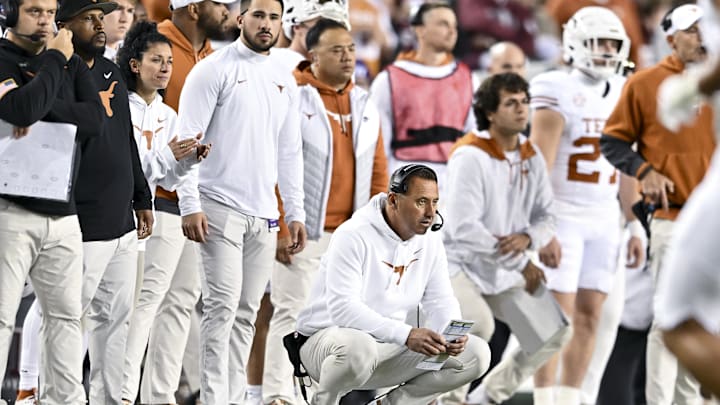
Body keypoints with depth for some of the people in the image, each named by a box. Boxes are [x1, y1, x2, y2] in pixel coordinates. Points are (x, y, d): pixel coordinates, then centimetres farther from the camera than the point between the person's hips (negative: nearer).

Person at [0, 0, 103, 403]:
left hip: (64, 214, 6)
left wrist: (43, 110, -13)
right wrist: (54, 61, -10)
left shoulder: (71, 63, 14)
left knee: (66, 313, 8)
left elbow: (95, 118, 1)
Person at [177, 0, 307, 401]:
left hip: (265, 215, 6)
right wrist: (190, 205, -16)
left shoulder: (285, 80, 14)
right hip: (221, 207, -6)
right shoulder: (215, 70, -4)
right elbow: (188, 138, -9)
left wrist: (296, 212, 13)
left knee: (247, 311, 5)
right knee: (224, 305, -12)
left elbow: (290, 152, 19)